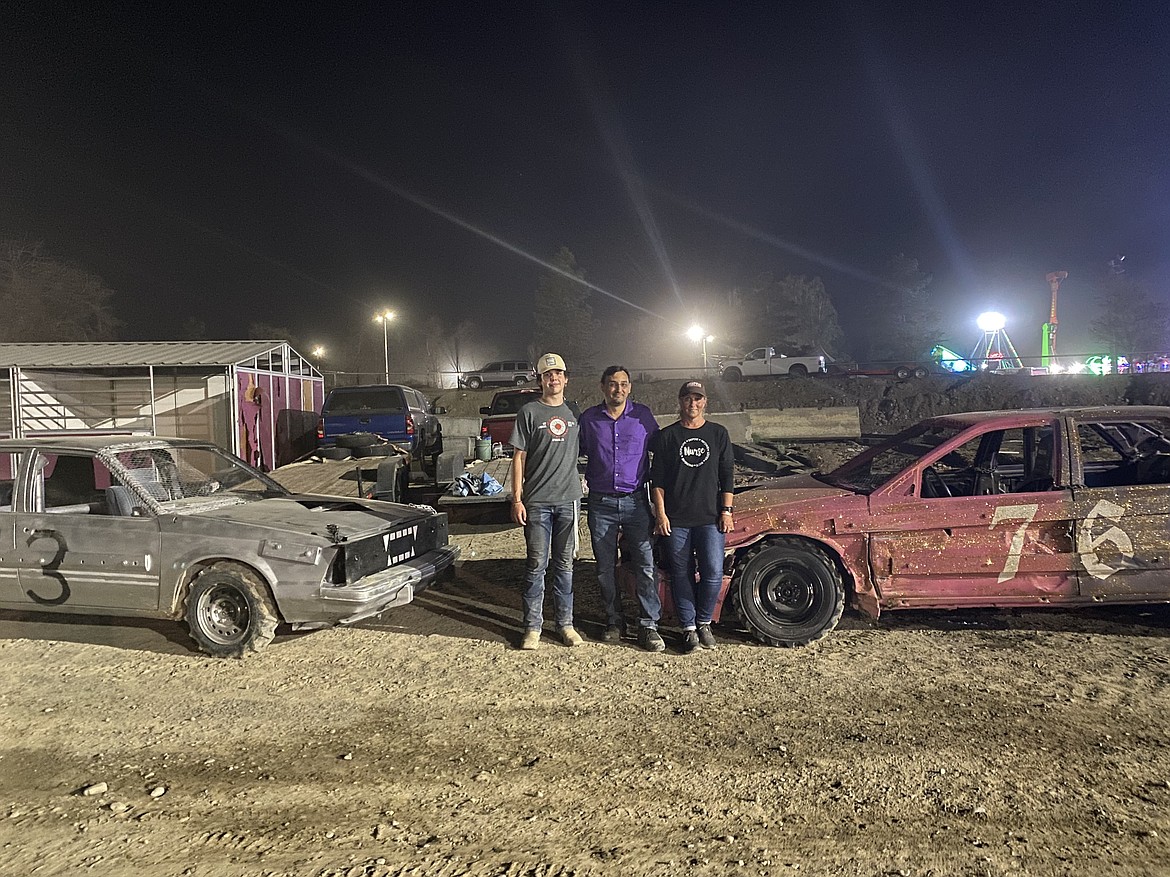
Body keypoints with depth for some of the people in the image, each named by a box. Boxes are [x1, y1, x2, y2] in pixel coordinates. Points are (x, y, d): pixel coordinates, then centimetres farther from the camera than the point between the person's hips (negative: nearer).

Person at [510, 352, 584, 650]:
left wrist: (582, 489, 9)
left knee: (564, 564, 9)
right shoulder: (529, 412, 1)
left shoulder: (574, 412, 11)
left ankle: (565, 623, 18)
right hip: (537, 501, -3)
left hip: (569, 499, 3)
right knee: (537, 565, 1)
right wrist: (517, 499, -7)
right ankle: (533, 626, 9)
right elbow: (519, 457, 0)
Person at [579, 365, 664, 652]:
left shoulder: (643, 415, 3)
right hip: (601, 503, 1)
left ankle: (648, 626, 3)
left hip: (636, 501, -1)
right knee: (605, 567, 8)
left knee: (646, 564, -5)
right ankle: (614, 621, 22)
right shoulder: (589, 418, 4)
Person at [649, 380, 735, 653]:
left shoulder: (719, 434, 9)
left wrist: (726, 511, 2)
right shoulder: (667, 436, 6)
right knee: (682, 574, 4)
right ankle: (689, 628, 16)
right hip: (676, 520, -1)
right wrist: (660, 514, -4)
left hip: (711, 518, 1)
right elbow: (657, 479, 4)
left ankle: (704, 622, 16)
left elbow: (727, 476, 9)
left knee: (713, 573, -5)